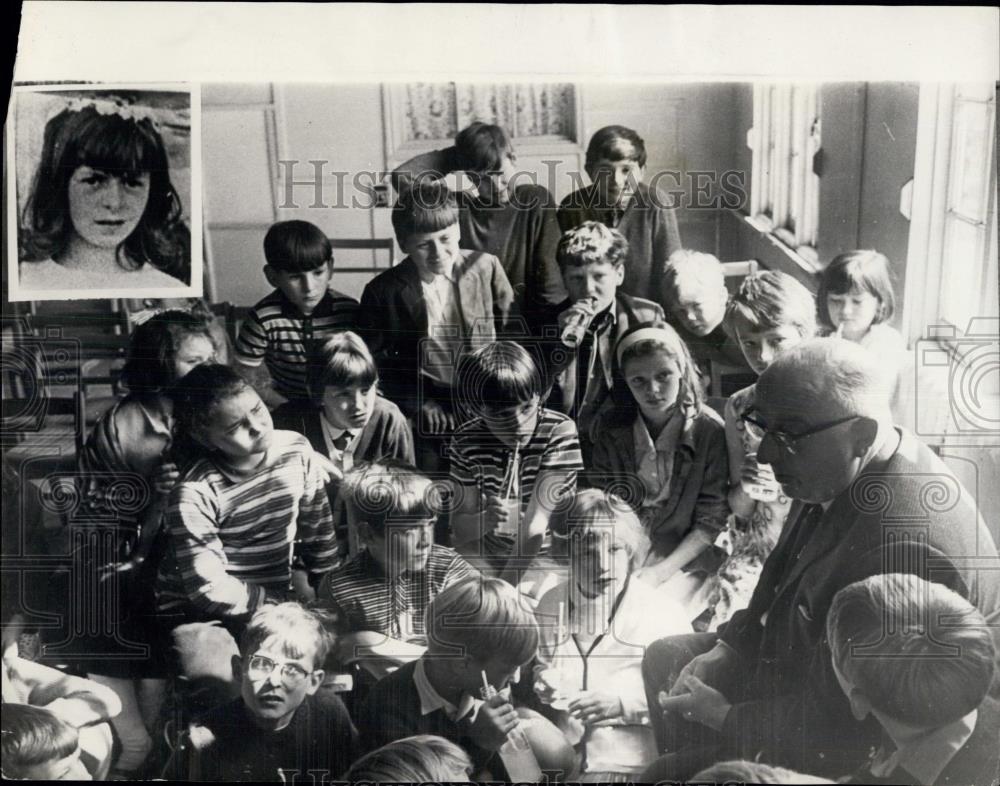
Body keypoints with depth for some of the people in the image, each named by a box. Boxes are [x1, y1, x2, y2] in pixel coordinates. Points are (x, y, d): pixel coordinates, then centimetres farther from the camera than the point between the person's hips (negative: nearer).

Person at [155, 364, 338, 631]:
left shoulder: (296, 450, -8)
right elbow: (210, 589, -23)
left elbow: (318, 522, 7)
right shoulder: (193, 495, -22)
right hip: (196, 613, -4)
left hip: (279, 593, 4)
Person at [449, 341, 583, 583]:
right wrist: (485, 520, -27)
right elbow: (460, 529, -5)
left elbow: (536, 525, -21)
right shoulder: (466, 441, -6)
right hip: (489, 558, 3)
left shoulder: (559, 430, -15)